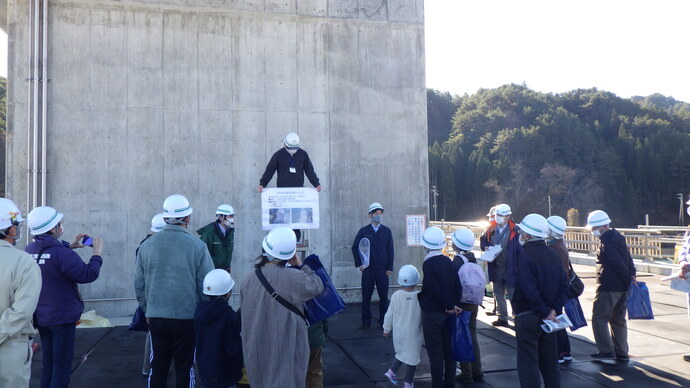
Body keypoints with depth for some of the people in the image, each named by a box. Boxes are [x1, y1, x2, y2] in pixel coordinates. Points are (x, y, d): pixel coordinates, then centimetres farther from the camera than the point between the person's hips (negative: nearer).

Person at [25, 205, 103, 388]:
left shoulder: (29, 250, -2)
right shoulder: (63, 254, -25)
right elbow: (89, 274, -21)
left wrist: (69, 246, 15)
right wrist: (97, 253, -8)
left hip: (40, 317, 8)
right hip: (62, 317, -7)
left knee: (48, 363, 20)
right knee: (62, 366, 3)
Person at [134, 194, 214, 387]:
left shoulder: (147, 245, 0)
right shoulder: (197, 246, -10)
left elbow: (139, 283, 7)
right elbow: (207, 285, -8)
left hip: (155, 317, 3)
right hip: (187, 317, -3)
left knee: (158, 367, 14)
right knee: (184, 369, 9)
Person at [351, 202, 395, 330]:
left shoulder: (387, 231, 6)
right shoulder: (363, 231, 5)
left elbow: (390, 250, 5)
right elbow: (355, 248, 8)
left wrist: (390, 267, -1)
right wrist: (359, 264, -1)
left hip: (382, 269, 0)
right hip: (367, 269, 0)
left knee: (384, 296, 3)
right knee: (366, 296, 3)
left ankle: (383, 321, 14)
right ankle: (366, 322, 13)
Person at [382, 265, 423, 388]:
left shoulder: (396, 295, -11)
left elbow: (389, 314, -3)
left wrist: (386, 329, 11)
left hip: (399, 332, 2)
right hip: (414, 334, -2)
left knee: (401, 352, 24)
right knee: (412, 355, 11)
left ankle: (392, 371, 14)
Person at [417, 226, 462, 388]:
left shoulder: (428, 264, -17)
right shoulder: (448, 261, 3)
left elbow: (434, 289, -21)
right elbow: (458, 287, 2)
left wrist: (450, 306, -12)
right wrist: (454, 305, -2)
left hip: (432, 313, -7)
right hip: (448, 313, 7)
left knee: (435, 351, 1)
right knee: (448, 348, 15)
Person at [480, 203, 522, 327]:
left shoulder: (514, 230, -14)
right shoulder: (491, 229, 2)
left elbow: (520, 249, -13)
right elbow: (483, 240, 18)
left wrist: (519, 267, -19)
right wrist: (485, 247, -4)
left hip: (510, 268, -6)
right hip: (496, 267, 6)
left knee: (512, 294, 0)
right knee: (498, 294, 16)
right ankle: (502, 318, 30)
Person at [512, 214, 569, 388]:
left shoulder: (526, 255, -17)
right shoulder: (552, 254, 6)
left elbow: (529, 290, -25)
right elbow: (564, 284, 6)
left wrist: (545, 312, -17)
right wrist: (554, 309, -1)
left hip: (527, 317, -7)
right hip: (548, 320, 8)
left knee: (528, 363, 1)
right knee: (549, 361, 19)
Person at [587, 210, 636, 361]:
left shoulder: (607, 244, -18)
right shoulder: (618, 238, 12)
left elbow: (618, 265, -19)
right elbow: (628, 260, 13)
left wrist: (628, 279, -10)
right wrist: (631, 276, 6)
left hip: (608, 288, -10)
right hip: (622, 287, 10)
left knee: (599, 318, -2)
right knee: (618, 320, 16)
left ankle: (606, 350, -2)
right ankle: (621, 353, 21)